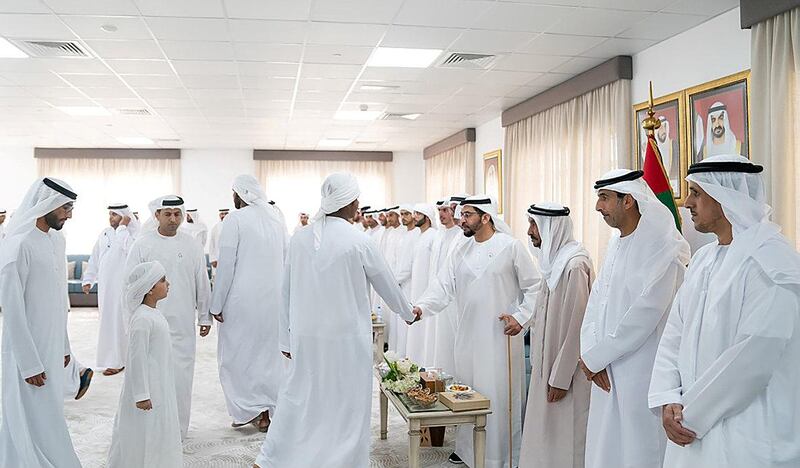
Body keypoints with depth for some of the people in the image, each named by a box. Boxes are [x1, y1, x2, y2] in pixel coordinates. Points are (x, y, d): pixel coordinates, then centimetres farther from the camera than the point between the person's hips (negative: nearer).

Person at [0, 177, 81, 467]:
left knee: (50, 416, 16)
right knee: (37, 421, 2)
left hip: (52, 348, 8)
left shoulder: (57, 239, 7)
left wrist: (64, 344, 15)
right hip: (30, 351, -8)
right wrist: (29, 364, -16)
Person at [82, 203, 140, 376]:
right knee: (107, 320, 11)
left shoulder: (132, 232, -8)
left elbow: (129, 249, -28)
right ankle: (113, 357, 24)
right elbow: (95, 258, 16)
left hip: (122, 285, -7)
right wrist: (88, 279, 13)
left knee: (118, 321, -4)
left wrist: (122, 227, -19)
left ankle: (116, 361, 4)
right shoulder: (105, 233, 11)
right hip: (105, 285, 7)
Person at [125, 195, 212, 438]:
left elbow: (202, 283, 8)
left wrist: (205, 317, 9)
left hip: (183, 323, 2)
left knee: (181, 374, 5)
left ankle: (178, 428, 19)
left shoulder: (192, 245, 4)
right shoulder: (143, 244, -1)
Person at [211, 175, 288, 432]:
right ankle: (266, 410, 19)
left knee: (237, 354, 9)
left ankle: (249, 410, 9)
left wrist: (216, 305, -4)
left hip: (242, 300, -5)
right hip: (274, 298, 5)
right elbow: (287, 260, 7)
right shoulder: (277, 219, 5)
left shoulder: (235, 219, -10)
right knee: (268, 352, 13)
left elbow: (226, 265, -11)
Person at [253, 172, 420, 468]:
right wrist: (409, 314, 19)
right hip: (346, 337, -4)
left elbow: (287, 292, 5)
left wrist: (286, 338, 14)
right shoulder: (358, 241, -12)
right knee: (347, 405, 9)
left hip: (305, 336, 5)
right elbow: (387, 285, 1)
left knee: (299, 397, 17)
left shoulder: (300, 238, 0)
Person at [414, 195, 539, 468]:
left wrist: (521, 317, -10)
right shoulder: (461, 253, 10)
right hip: (467, 338, 5)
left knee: (498, 396, 0)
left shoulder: (511, 247, -4)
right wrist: (421, 307, -13)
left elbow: (533, 287, -1)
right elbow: (443, 287, 2)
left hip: (500, 337, -5)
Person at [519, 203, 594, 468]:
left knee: (562, 439, 4)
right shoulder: (554, 259, 8)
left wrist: (561, 378, -18)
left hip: (564, 371, -9)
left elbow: (575, 326, -21)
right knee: (545, 436, 17)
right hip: (547, 366, 9)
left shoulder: (574, 265, -20)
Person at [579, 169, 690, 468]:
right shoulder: (616, 243, 11)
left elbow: (645, 314, -20)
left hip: (642, 373, -8)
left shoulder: (664, 247, -15)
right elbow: (597, 299, 9)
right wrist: (590, 353, -4)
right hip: (607, 371, 8)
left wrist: (596, 357, -12)